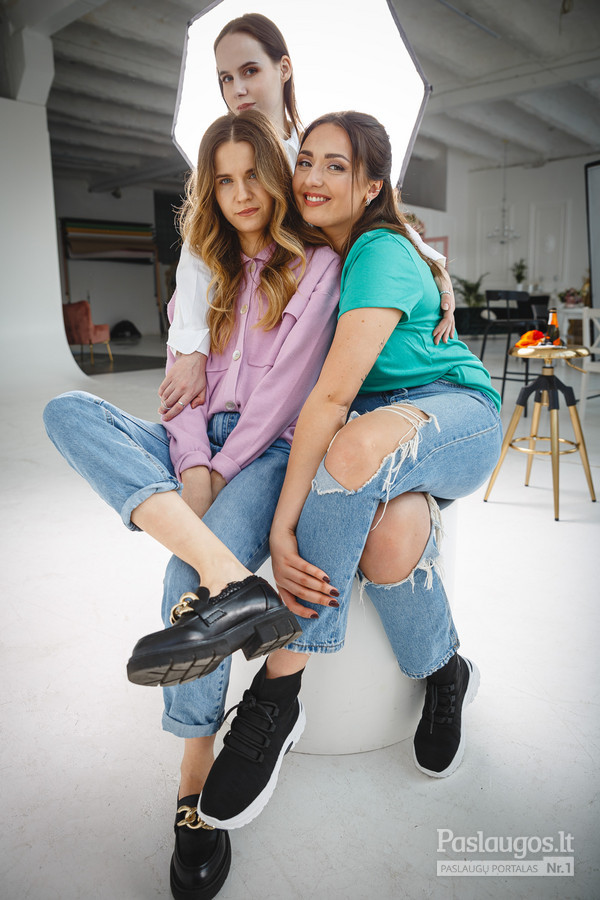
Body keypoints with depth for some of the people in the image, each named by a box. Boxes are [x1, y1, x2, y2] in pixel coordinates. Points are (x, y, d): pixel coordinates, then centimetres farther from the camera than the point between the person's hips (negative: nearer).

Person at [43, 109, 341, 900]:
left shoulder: (317, 264, 5)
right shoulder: (210, 272, 23)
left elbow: (286, 386, -6)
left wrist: (220, 469, -13)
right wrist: (190, 464, -8)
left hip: (271, 449, -5)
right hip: (199, 448, 6)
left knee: (185, 575, -31)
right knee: (68, 411, -21)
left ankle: (196, 789, -12)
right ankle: (229, 581, -43)